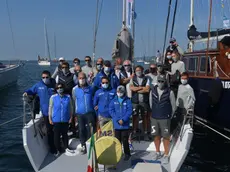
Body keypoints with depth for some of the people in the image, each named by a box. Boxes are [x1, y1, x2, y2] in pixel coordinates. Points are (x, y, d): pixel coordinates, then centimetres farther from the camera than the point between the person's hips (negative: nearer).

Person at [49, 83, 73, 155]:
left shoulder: (68, 97, -2)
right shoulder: (53, 97, -5)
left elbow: (70, 107, 4)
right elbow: (50, 108, 0)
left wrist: (71, 117, 3)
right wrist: (50, 118, 0)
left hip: (65, 120, 1)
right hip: (56, 120, -1)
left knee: (65, 134, 15)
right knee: (56, 135, 5)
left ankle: (66, 147, 32)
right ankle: (58, 150, 21)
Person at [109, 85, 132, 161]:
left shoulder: (127, 101, -1)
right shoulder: (114, 101, 5)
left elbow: (129, 111, -7)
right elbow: (111, 110, -2)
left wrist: (123, 119, -16)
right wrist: (117, 120, -12)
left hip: (125, 124, -2)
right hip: (116, 124, 2)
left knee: (125, 140, 2)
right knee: (117, 140, 11)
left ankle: (127, 154, 16)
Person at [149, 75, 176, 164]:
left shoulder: (169, 92, -10)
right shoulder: (152, 91, -1)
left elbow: (173, 106, 0)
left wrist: (169, 116, 7)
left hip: (165, 119, -3)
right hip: (154, 118, 3)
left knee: (166, 137, 4)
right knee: (156, 136, 14)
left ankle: (166, 155, 17)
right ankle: (157, 152, 32)